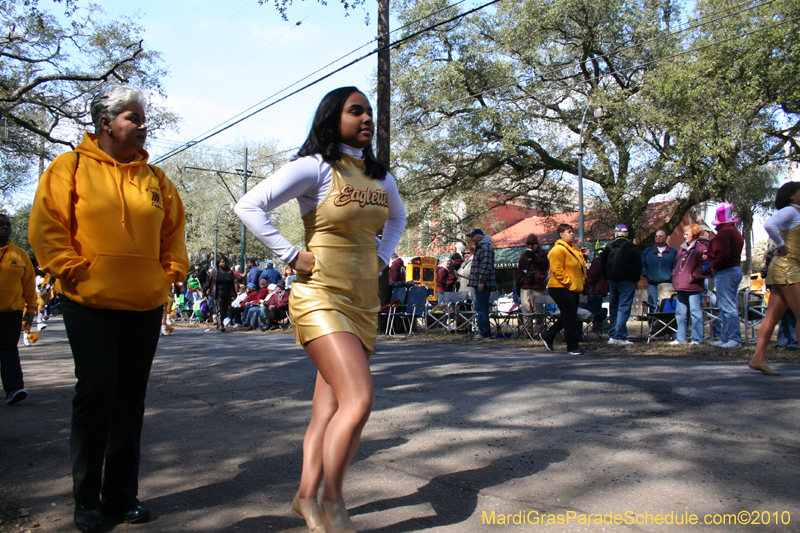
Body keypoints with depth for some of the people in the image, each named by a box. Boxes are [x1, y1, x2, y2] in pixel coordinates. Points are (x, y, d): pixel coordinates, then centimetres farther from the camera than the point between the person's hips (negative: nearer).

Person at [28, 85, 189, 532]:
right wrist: (72, 269, -10)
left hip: (145, 305, 4)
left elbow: (174, 232, 17)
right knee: (97, 392, -4)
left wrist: (172, 272, 4)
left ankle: (122, 494, 21)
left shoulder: (155, 178, 12)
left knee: (131, 397, 8)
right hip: (90, 303, -4)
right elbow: (46, 228, -4)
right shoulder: (71, 167, 1)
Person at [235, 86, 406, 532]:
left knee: (331, 404, 11)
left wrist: (383, 257, 15)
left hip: (364, 302, 7)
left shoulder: (380, 176, 11)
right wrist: (293, 256, -15)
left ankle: (306, 497, 26)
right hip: (321, 298, -7)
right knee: (359, 400, -16)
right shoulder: (315, 167, -9)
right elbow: (250, 206, -14)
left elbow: (398, 217, 31)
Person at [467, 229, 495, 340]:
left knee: (481, 309, -9)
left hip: (483, 284, -11)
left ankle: (484, 333, -5)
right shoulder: (479, 247, 21)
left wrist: (481, 281, -23)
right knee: (480, 308, 14)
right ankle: (485, 332, 19)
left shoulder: (486, 247, -13)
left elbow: (486, 265, -22)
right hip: (479, 284, 11)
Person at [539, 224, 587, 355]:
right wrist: (569, 282, -20)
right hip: (561, 288, -10)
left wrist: (581, 282, 14)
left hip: (573, 289, 10)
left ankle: (547, 336, 29)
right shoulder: (558, 249, -13)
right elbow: (557, 270, -19)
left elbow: (581, 267, 27)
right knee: (570, 317, -6)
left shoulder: (575, 249, 17)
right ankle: (572, 346, 3)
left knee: (568, 316, 14)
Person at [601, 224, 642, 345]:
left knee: (613, 309, 11)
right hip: (627, 282, -4)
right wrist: (635, 279, 4)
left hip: (613, 281, 5)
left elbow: (603, 264, 10)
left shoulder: (608, 247, 6)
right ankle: (620, 337, -10)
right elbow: (637, 266, -6)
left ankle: (612, 335, 12)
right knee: (624, 309, -5)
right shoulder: (632, 247, -6)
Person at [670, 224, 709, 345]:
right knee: (680, 313, 10)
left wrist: (693, 276, -15)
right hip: (680, 287, 8)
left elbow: (704, 266, -13)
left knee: (695, 312, -4)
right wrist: (675, 277, 14)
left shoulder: (701, 248, -5)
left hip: (694, 287, -8)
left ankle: (697, 339, 3)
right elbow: (676, 264, 26)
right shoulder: (683, 248, 19)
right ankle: (680, 338, 16)